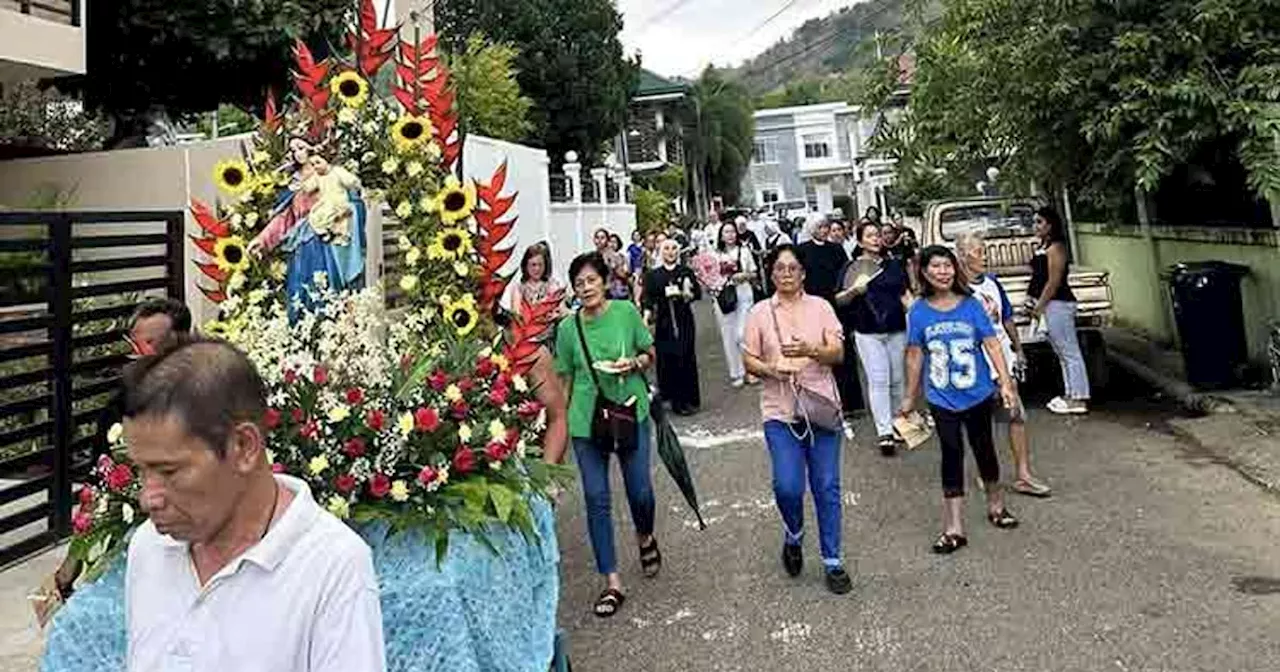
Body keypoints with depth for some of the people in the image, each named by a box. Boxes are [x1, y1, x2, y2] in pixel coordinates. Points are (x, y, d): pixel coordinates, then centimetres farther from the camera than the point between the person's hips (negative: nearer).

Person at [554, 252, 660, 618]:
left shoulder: (626, 311, -4)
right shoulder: (568, 328, -1)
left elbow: (651, 353, 7)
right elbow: (565, 380, 6)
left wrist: (635, 363, -14)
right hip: (586, 421, 1)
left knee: (640, 490, 6)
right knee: (596, 499, 1)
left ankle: (645, 539, 42)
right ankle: (612, 583, 11)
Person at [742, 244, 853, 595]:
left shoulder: (820, 307, 5)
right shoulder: (760, 312, 4)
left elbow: (838, 353, -1)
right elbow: (749, 360, 5)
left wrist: (810, 350, -20)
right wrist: (770, 370, -15)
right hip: (780, 412, -1)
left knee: (827, 487, 4)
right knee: (787, 486, -11)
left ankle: (832, 561, 20)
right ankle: (793, 536, 22)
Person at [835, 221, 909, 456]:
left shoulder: (894, 264, 11)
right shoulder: (852, 268, 2)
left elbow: (905, 295, 11)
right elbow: (839, 300, 2)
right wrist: (853, 290, -17)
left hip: (897, 330, 3)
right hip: (868, 333, -3)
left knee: (898, 379, 8)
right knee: (878, 381, -6)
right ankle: (884, 433, -5)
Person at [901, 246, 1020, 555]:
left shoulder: (971, 305, -7)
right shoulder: (918, 312, -5)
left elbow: (992, 345, -7)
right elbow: (915, 356, 2)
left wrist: (1005, 383, -14)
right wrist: (910, 396, 7)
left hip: (978, 394, 0)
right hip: (942, 399, 0)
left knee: (984, 449, 16)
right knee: (951, 455, 2)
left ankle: (996, 506, 39)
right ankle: (953, 528, 7)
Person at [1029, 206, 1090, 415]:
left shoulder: (1055, 247, -13)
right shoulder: (1043, 246, 14)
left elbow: (1054, 282, -18)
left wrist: (1039, 306, -15)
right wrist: (1035, 301, 11)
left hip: (1057, 305, -10)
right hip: (1049, 306, 10)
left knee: (1069, 352, -5)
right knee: (1062, 352, 15)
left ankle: (1078, 399, 0)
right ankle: (1070, 395, 22)